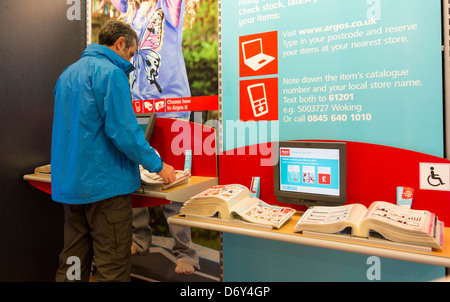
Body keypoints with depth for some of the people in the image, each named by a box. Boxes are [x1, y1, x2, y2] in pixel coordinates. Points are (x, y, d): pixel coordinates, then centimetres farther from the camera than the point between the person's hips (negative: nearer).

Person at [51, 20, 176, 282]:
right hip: (104, 184, -9)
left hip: (68, 183, 9)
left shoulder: (68, 73, 15)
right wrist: (158, 165, -8)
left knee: (73, 262, 19)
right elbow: (124, 131, -20)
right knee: (113, 268, 3)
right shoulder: (111, 73, -13)